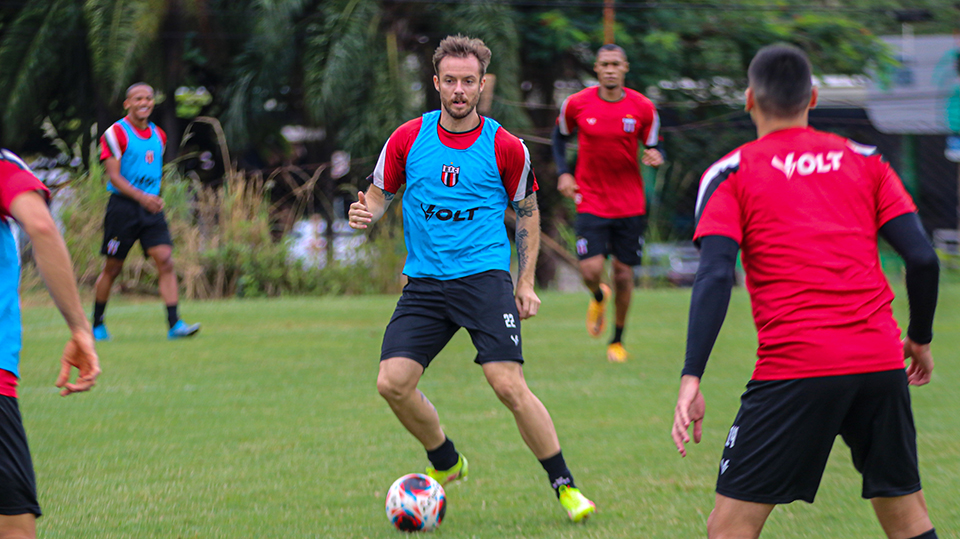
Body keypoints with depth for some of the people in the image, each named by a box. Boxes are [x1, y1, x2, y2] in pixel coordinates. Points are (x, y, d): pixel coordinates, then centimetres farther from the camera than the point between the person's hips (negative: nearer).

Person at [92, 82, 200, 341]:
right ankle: (97, 324, 21)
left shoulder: (159, 136, 14)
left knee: (165, 260, -11)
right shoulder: (116, 133, -6)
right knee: (113, 268, 3)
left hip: (151, 206, 5)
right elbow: (114, 176, -13)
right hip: (123, 205, -5)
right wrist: (141, 196, -24)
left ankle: (174, 324, -16)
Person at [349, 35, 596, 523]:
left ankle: (564, 486, 0)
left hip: (485, 275, -3)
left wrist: (526, 283, 7)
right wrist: (365, 214, -10)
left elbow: (527, 211, 11)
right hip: (424, 281, 3)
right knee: (392, 383, -9)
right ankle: (445, 463, 19)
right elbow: (379, 194, 14)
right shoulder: (407, 139, 3)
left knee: (508, 385, -16)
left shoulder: (505, 147, -1)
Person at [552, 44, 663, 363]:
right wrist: (563, 173, 1)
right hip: (591, 202, -1)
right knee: (591, 270, -14)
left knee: (623, 273, 4)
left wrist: (654, 156, -18)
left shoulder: (643, 108, -4)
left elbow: (652, 145, 7)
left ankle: (618, 340, 24)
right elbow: (560, 135, 14)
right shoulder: (576, 104, -5)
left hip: (630, 203, 1)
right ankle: (598, 298, 25)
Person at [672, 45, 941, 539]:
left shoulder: (731, 173, 5)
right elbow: (923, 258, 7)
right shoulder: (865, 160, 14)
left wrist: (691, 378, -13)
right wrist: (920, 339, 22)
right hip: (880, 363, 4)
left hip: (794, 369, -3)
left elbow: (715, 276, -8)